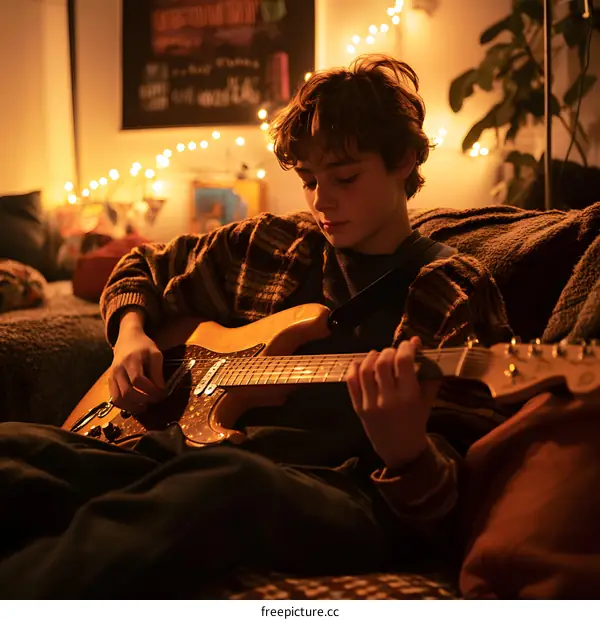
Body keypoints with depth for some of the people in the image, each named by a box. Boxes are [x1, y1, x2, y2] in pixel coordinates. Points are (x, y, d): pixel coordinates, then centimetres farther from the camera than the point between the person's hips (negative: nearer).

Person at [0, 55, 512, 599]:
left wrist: (405, 452, -28)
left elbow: (444, 500, -4)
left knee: (221, 485, -41)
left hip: (336, 496, -5)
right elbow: (143, 268, 35)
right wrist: (131, 331, 12)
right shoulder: (269, 244, 18)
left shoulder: (458, 298, 4)